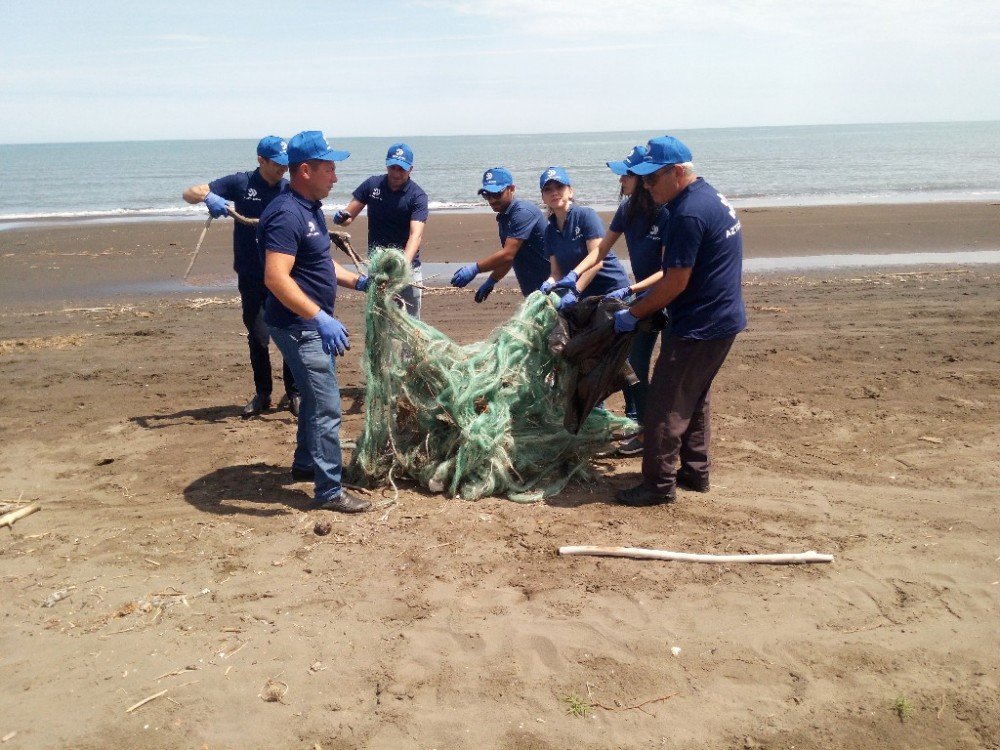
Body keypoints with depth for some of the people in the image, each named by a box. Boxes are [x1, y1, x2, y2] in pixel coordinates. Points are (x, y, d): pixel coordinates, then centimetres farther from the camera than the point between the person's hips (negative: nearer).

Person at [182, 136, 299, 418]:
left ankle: (294, 394, 17)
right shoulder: (241, 183, -4)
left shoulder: (290, 189, 0)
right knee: (258, 338, 7)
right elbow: (189, 193, -4)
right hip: (251, 278, -1)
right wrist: (208, 197, -26)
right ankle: (262, 394, 23)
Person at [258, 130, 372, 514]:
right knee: (326, 407, -7)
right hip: (298, 327, -10)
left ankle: (305, 463, 39)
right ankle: (330, 490, 2)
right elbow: (276, 277, -32)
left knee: (316, 397, 22)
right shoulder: (287, 214, -22)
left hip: (314, 324, 10)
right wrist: (321, 318, -38)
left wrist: (357, 281, 12)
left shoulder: (311, 209, 10)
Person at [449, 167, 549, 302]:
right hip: (531, 289, 10)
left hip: (546, 285, -10)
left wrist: (474, 269, -20)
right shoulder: (503, 217, 12)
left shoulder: (523, 212, -18)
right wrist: (491, 281, 19)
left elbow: (507, 255, -24)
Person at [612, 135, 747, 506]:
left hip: (700, 326, -11)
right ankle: (695, 472, 31)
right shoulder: (710, 196, 11)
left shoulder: (689, 214, -22)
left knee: (666, 403, -1)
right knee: (695, 398, 20)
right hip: (724, 319, 11)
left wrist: (633, 314, -9)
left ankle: (659, 484, 8)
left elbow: (676, 283, -20)